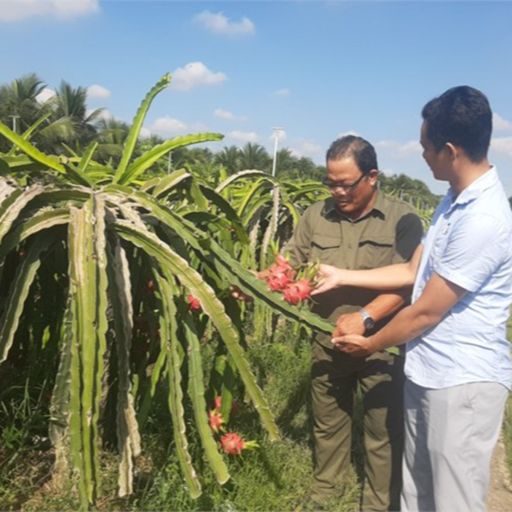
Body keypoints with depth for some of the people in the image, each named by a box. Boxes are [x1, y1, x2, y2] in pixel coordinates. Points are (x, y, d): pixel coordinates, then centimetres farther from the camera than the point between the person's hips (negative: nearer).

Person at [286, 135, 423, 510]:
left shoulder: (402, 219, -9)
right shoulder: (316, 216, 1)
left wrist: (364, 317, -26)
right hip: (328, 343, 4)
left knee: (384, 431, 12)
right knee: (327, 422, 21)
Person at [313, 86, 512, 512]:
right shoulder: (457, 200, 6)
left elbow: (426, 313, -20)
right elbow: (413, 272, 13)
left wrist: (369, 346, -4)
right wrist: (342, 277, 12)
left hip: (463, 382, -9)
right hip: (427, 374, 9)